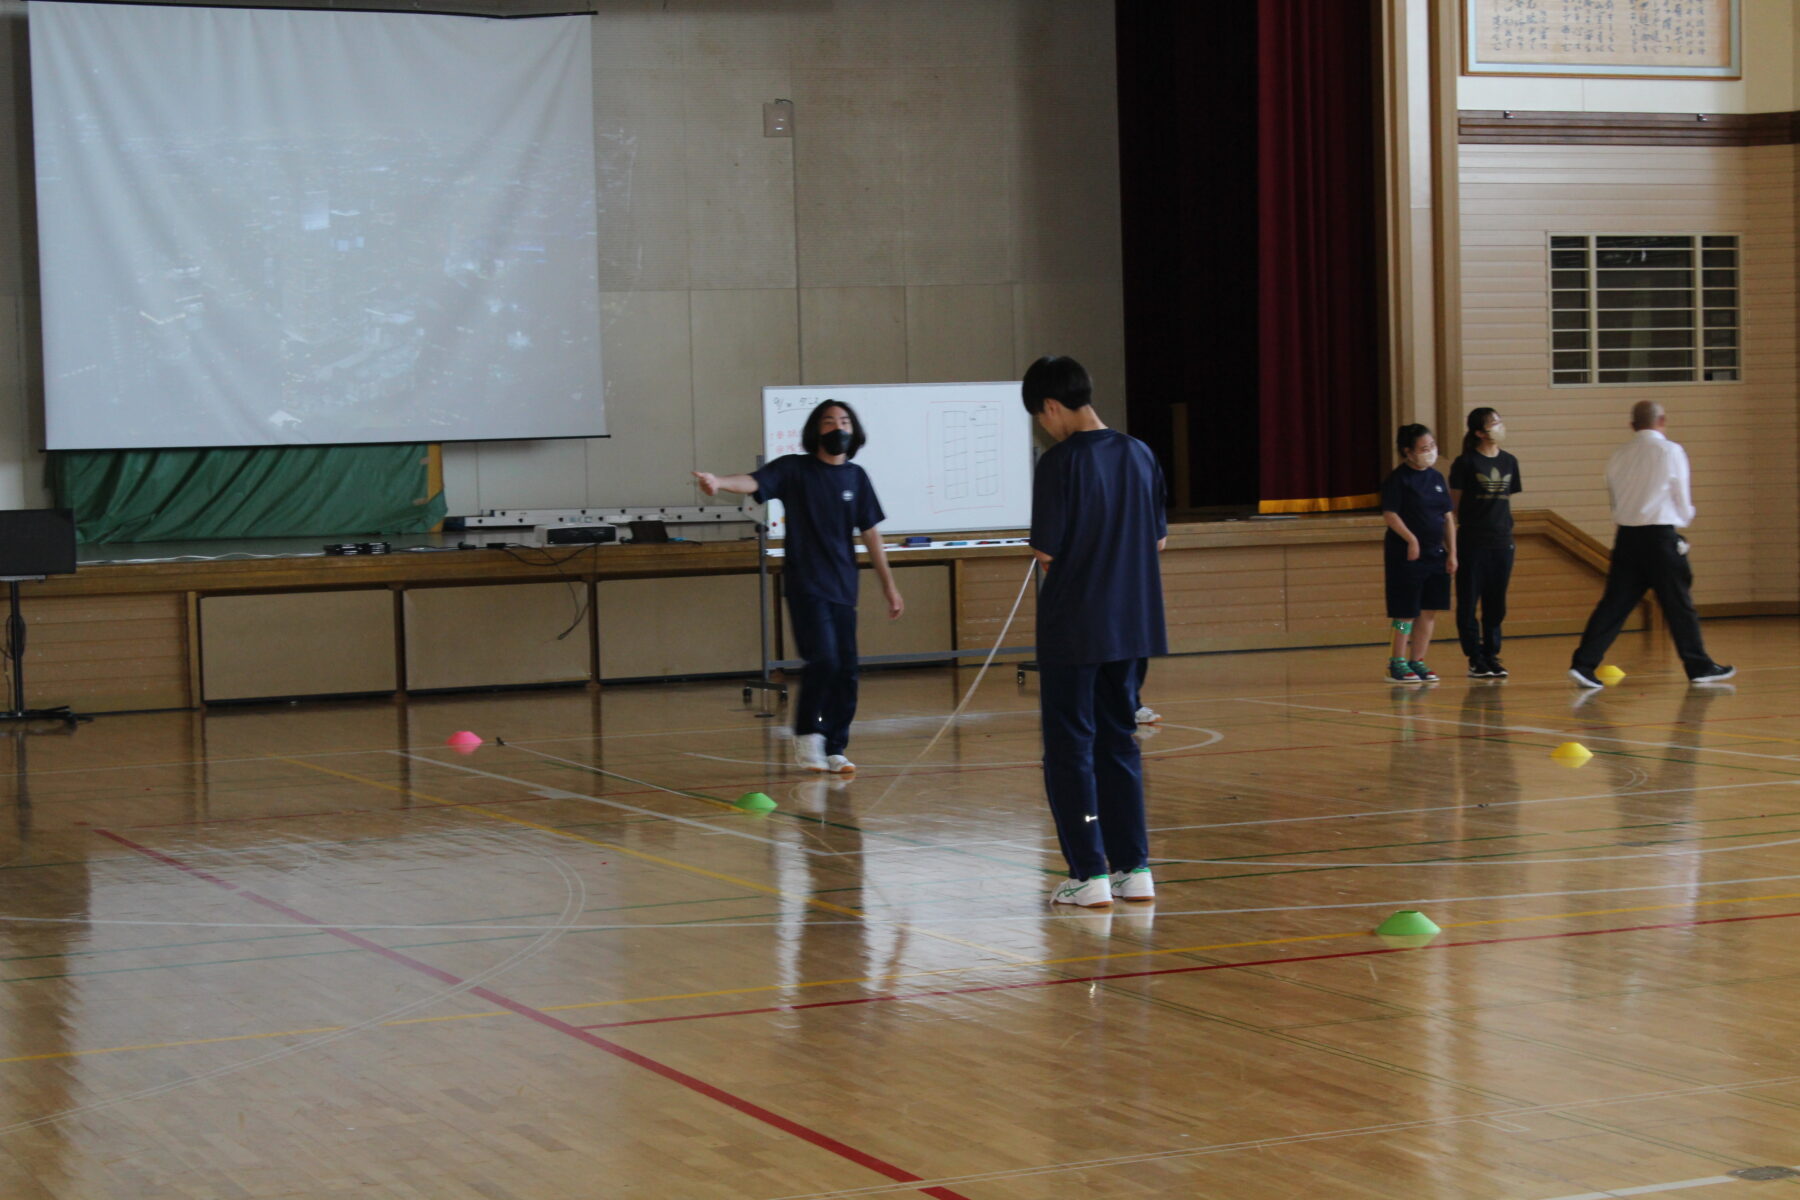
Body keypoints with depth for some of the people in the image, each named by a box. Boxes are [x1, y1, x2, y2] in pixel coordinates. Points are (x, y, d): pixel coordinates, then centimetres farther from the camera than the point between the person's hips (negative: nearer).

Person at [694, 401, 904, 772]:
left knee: (846, 670, 2)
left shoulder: (856, 477, 11)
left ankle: (834, 749, 12)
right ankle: (807, 737, 2)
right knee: (824, 660, -16)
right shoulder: (794, 469, -2)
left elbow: (870, 534, 16)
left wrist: (889, 587, 15)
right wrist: (718, 482, -41)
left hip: (843, 588, 5)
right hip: (805, 586, -5)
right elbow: (753, 482, -19)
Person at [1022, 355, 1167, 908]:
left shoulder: (1060, 463, -14)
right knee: (1119, 742, 14)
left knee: (1070, 747, 2)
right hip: (1132, 624, 6)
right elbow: (1159, 539, 12)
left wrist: (1059, 550, 7)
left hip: (1073, 628, -6)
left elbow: (1045, 552, -14)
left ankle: (1089, 873, -2)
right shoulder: (1139, 455, 5)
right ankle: (1135, 869, 13)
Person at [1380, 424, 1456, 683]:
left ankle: (1417, 661, 14)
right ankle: (1397, 663, 5)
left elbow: (1448, 518, 14)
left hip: (1436, 554, 7)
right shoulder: (1398, 478, -7)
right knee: (1406, 611, -3)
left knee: (1430, 611, 6)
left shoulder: (1436, 478, 12)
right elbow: (1390, 514, -14)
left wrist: (1452, 553, 8)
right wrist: (1411, 539, -23)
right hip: (1407, 555, -7)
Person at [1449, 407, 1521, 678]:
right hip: (1472, 543, -5)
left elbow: (1508, 502, 14)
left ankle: (1492, 657, 19)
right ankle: (1475, 660, 9)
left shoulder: (1509, 462, 8)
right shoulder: (1466, 463, -7)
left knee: (1496, 605, 10)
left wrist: (1509, 538, 14)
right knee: (1468, 603, 1)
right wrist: (1453, 546, -7)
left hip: (1501, 544, 5)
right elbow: (1453, 504, -4)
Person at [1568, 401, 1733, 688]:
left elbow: (1615, 499, 11)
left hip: (1626, 534, 4)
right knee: (1678, 604, 5)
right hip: (1661, 533, -4)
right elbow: (1682, 501, -1)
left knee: (1615, 602, 5)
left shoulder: (1620, 455, 6)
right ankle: (1699, 667, 15)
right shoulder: (1670, 451, -5)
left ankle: (1583, 664, -2)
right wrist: (1687, 515, 21)